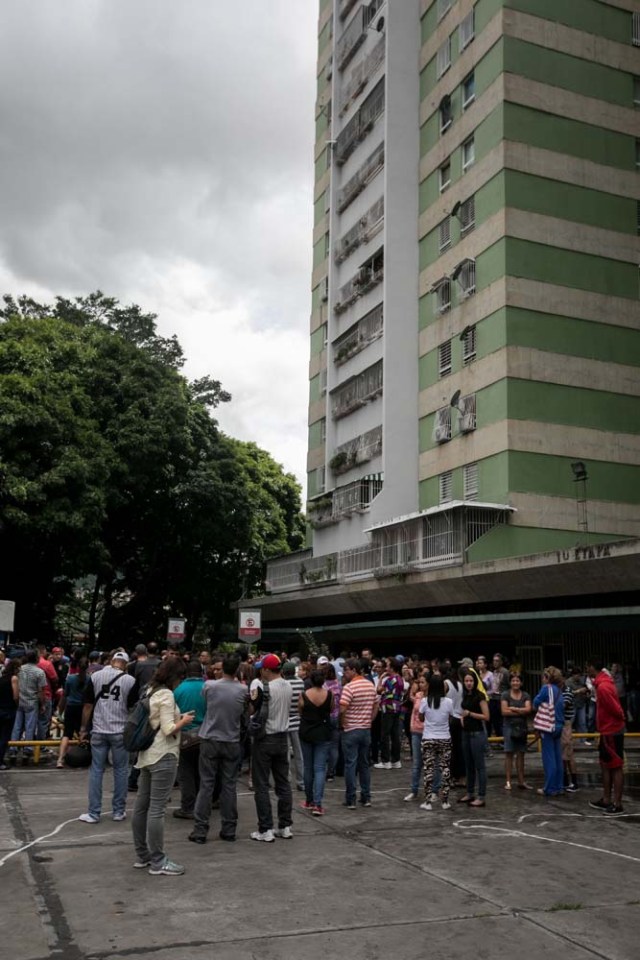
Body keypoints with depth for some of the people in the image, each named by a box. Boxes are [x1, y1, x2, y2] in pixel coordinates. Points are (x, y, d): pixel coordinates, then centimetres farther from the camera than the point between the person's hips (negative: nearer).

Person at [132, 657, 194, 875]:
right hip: (163, 757, -10)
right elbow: (169, 730, -19)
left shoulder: (150, 692, 13)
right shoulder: (166, 695, -15)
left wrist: (177, 717, 14)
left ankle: (142, 856, 21)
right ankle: (158, 862, 0)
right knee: (157, 809, -6)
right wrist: (184, 721, -3)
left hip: (147, 755, 10)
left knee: (141, 806, 12)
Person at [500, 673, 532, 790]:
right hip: (509, 726, -3)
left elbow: (528, 709, -8)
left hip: (522, 727, 3)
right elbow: (504, 711, -11)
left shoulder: (525, 696, 7)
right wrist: (521, 712, -9)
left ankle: (521, 781, 14)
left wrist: (514, 709, -13)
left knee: (521, 754, 7)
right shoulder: (505, 695, -1)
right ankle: (508, 781, 0)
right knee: (509, 753, -3)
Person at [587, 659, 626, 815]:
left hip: (612, 732, -10)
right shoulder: (603, 683, 9)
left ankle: (617, 804, 2)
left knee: (616, 767, -3)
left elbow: (616, 709, -23)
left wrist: (621, 719, -5)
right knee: (606, 765, 15)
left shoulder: (603, 687, -23)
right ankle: (606, 800, 22)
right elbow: (612, 706, 17)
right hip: (608, 731, 10)